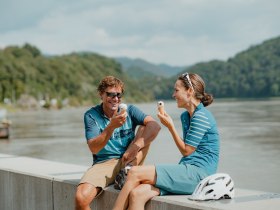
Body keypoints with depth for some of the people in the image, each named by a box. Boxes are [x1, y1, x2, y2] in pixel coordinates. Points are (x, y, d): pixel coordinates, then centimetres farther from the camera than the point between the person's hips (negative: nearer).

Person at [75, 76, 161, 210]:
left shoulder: (129, 110, 3)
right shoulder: (91, 115, -2)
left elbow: (155, 126, -14)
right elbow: (93, 148, -15)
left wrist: (135, 147, -27)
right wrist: (111, 126, -29)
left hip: (128, 161, 2)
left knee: (144, 129, -15)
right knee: (80, 198, -29)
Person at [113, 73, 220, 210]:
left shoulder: (201, 116, -8)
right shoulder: (185, 116, 22)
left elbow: (186, 151, -6)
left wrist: (170, 126, -1)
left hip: (197, 173, -8)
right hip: (187, 171, 8)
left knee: (135, 172, -16)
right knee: (137, 194, -16)